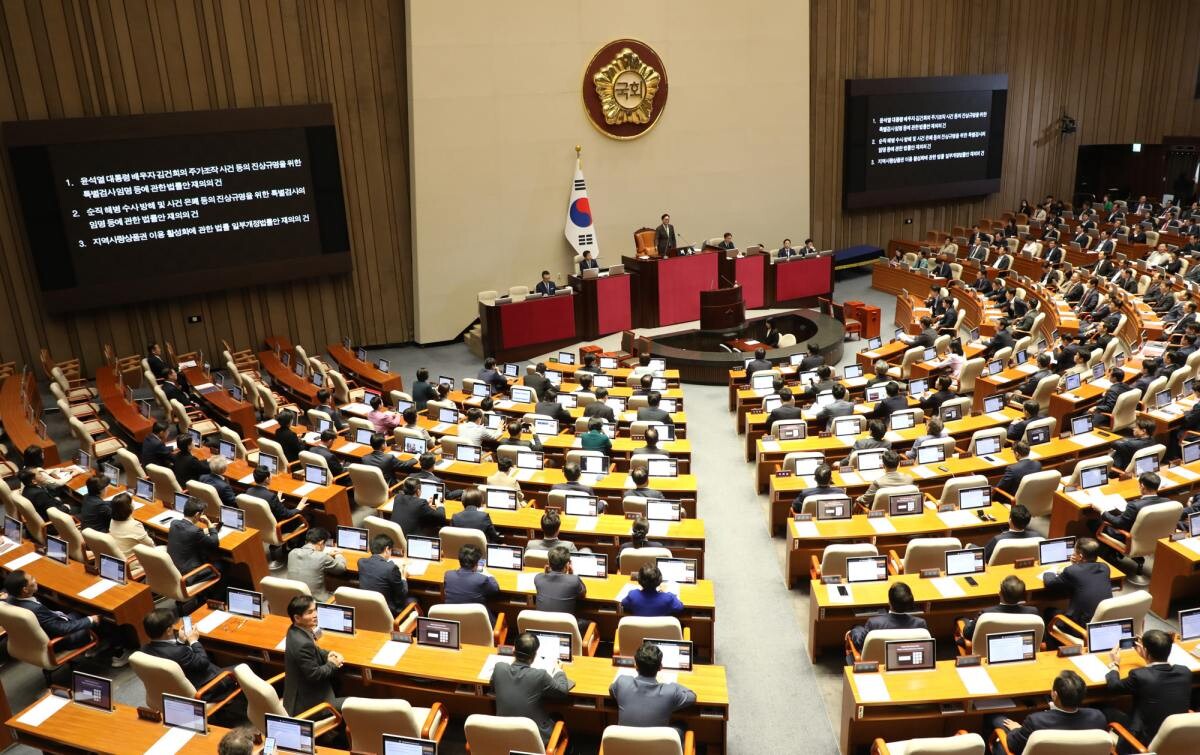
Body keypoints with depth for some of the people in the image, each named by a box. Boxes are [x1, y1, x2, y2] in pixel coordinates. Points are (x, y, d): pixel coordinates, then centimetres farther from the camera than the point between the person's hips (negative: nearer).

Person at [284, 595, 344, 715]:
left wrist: (328, 654, -1)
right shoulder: (303, 644, -32)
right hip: (307, 702, -9)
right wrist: (332, 664, -9)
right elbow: (314, 674, -25)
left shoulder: (295, 631, -4)